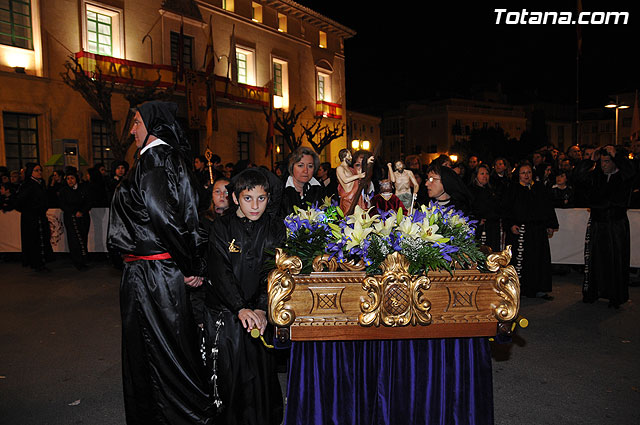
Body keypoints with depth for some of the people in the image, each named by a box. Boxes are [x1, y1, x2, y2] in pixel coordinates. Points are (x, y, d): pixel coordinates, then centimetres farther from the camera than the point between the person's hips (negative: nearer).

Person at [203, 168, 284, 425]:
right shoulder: (221, 227, -2)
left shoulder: (275, 229, 2)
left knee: (260, 368, 2)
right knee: (228, 368, 1)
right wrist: (241, 308, -21)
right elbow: (220, 273, -10)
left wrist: (261, 309, -18)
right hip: (224, 311, -1)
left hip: (259, 313, 1)